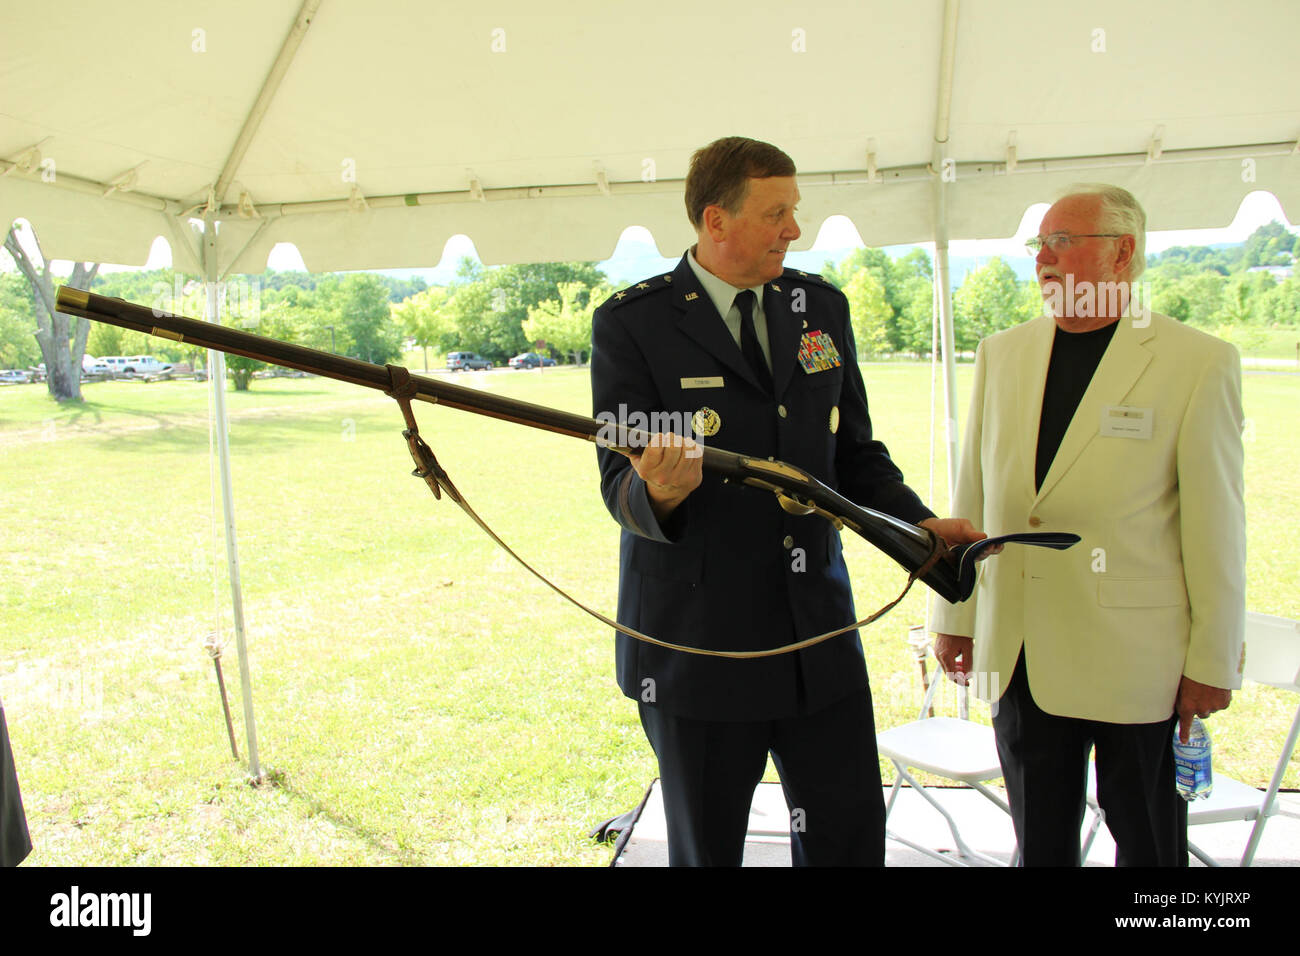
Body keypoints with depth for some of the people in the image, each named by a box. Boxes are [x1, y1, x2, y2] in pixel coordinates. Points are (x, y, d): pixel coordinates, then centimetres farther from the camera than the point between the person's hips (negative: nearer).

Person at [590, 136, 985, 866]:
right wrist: (657, 492, -34)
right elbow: (619, 481, -11)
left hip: (819, 628, 4)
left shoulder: (823, 307, 9)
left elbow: (855, 453, 13)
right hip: (697, 637, -4)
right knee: (707, 848, 13)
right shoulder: (632, 323, -7)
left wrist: (920, 524, -4)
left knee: (851, 833, 12)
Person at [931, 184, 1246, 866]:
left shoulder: (1199, 362, -6)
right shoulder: (1002, 353, 7)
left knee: (1149, 843, 13)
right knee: (1040, 840, 16)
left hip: (1136, 655, -3)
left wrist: (1214, 659, -5)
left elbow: (1215, 523, -6)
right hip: (1019, 651, 4)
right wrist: (955, 615, 9)